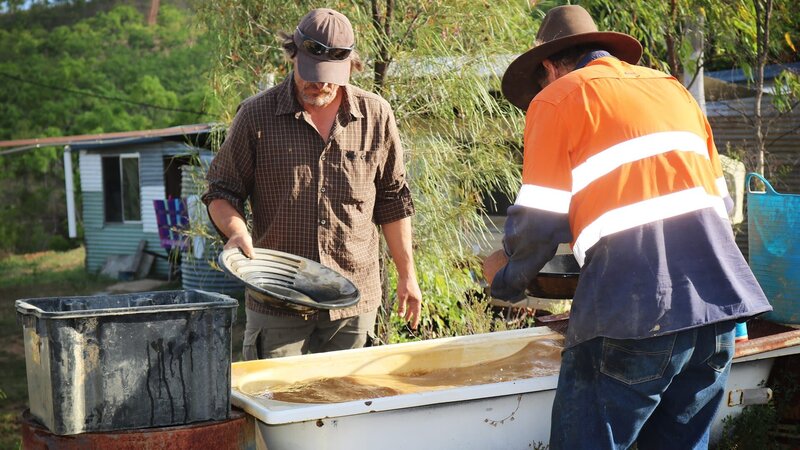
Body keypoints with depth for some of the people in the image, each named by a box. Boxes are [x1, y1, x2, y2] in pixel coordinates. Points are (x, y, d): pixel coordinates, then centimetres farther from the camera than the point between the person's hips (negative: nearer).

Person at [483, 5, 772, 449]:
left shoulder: (557, 98, 5)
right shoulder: (671, 88, 23)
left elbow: (538, 222, -1)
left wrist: (506, 276, 17)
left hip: (634, 306, -7)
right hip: (718, 298, 7)